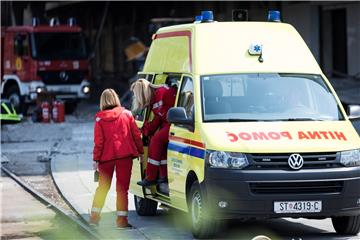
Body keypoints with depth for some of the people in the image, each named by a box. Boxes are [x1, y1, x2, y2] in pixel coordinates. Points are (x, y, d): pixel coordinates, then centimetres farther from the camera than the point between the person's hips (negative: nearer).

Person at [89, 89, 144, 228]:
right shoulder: (126, 114, 2)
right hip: (125, 154, -1)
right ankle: (121, 219, -1)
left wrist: (96, 159, 0)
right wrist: (141, 151, 10)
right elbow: (136, 134, 2)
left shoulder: (100, 118, 0)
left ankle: (94, 216, 16)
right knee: (122, 187, 3)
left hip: (107, 156, 1)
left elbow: (98, 141, -3)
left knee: (103, 186, 14)